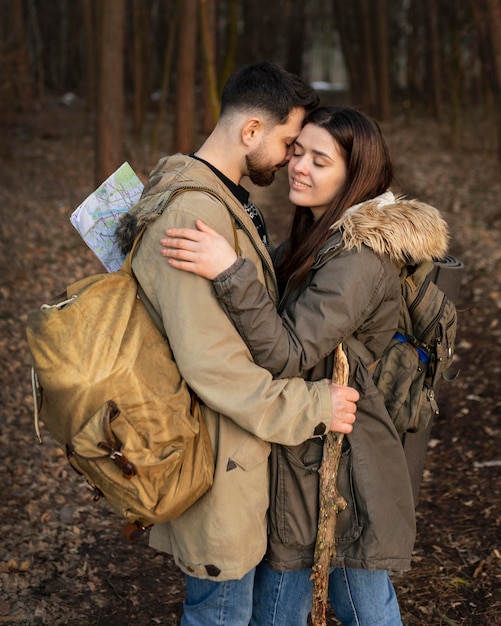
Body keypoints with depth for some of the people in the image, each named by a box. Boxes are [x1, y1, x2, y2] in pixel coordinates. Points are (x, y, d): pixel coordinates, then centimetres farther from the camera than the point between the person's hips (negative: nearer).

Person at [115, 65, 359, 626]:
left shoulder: (223, 199, 12)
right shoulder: (193, 214, -24)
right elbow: (208, 359, -28)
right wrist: (310, 407, -22)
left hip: (235, 440, 10)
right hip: (215, 453, -10)